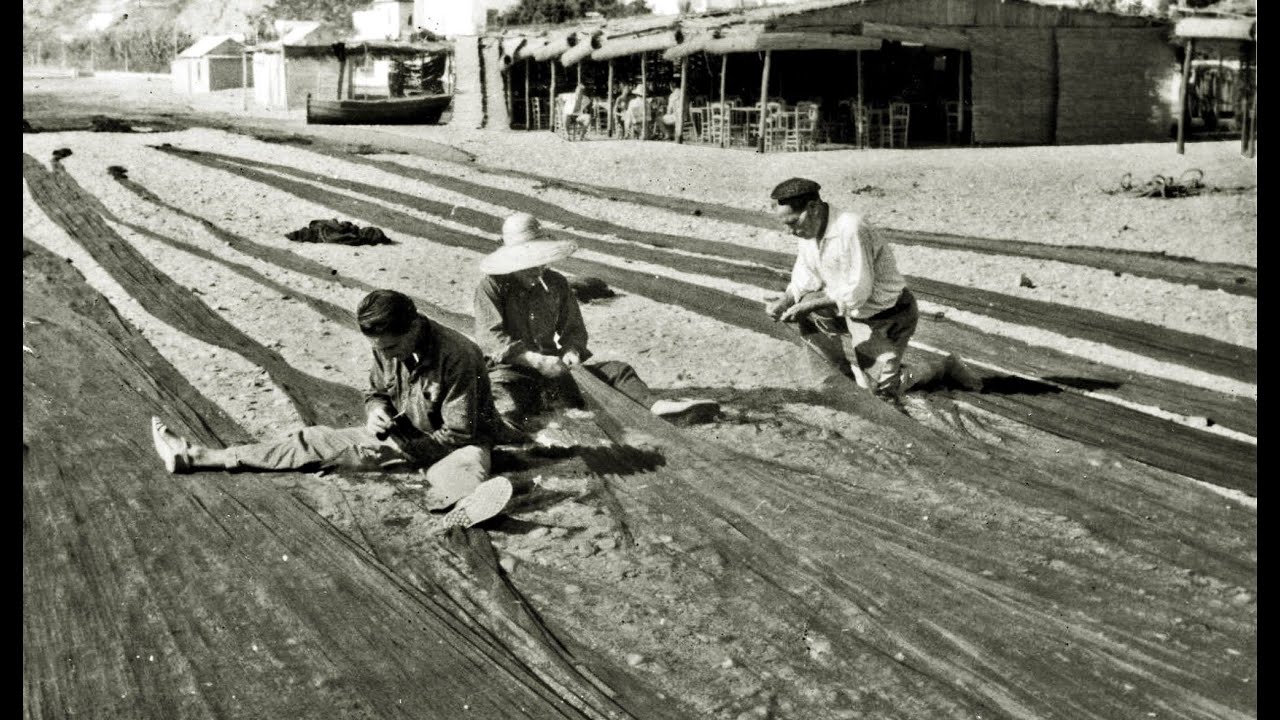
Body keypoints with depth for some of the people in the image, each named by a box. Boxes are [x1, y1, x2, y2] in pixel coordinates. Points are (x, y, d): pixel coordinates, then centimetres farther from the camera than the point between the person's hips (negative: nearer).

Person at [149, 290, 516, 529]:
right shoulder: (386, 348, -8)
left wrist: (405, 449, -26)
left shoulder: (458, 355, -29)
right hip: (402, 436, 6)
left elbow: (458, 434, -24)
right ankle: (193, 457, -1)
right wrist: (376, 411, -13)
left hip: (449, 445, -6)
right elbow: (375, 391, 11)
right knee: (314, 441, 0)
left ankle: (465, 506, -82)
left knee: (468, 463, -43)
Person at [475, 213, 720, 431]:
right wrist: (536, 360, -23)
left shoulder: (555, 284, 13)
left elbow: (573, 329, 15)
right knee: (507, 409, -41)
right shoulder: (491, 286, -3)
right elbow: (489, 337, -13)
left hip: (551, 367, 6)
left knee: (615, 370, -11)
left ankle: (658, 407, -33)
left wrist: (570, 350, -11)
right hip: (509, 369, -5)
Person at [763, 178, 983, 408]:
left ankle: (943, 369, 15)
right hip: (851, 313, 8)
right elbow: (805, 279, 4)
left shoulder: (851, 229, -31)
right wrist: (783, 302, -14)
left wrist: (809, 305, -28)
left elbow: (856, 292, -30)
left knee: (880, 394, -5)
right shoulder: (807, 231, -5)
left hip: (887, 318, -8)